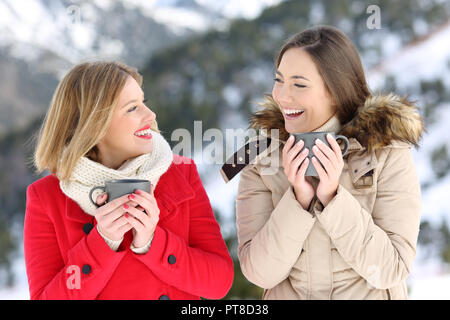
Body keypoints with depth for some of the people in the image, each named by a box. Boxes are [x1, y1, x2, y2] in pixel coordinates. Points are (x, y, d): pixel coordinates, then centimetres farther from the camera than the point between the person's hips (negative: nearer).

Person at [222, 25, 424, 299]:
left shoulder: (389, 153, -10)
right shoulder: (261, 159, -5)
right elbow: (260, 272, -11)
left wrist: (333, 198, -22)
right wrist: (298, 199, -22)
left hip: (370, 294, -1)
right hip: (288, 295, 1)